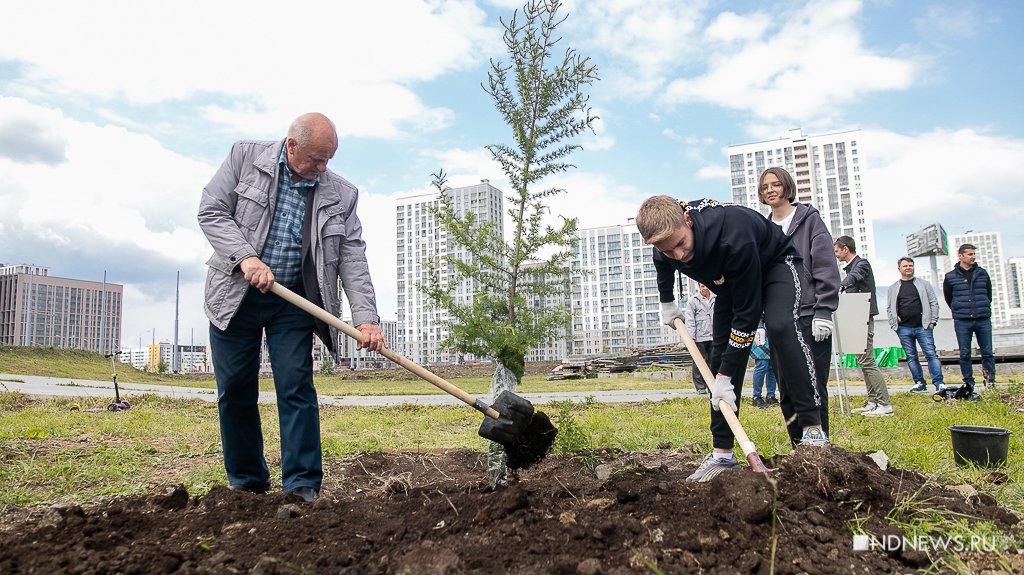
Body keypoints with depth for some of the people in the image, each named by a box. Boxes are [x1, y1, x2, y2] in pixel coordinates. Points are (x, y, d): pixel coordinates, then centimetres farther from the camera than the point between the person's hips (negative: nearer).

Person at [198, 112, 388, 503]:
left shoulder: (341, 195, -3)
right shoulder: (245, 156, -3)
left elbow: (353, 260, -7)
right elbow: (211, 211, -5)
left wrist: (365, 318, -19)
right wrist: (246, 256, -21)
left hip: (293, 301, 0)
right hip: (234, 295, 1)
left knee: (296, 390, -5)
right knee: (235, 391, 6)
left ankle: (302, 486, 2)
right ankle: (246, 482, 22)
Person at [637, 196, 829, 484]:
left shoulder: (732, 234, -44)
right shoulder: (665, 241, -25)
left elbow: (747, 313, -37)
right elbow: (663, 264, 7)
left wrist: (725, 376, -34)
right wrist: (667, 302, 20)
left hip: (776, 265, -5)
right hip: (731, 281, 5)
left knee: (781, 326, -34)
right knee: (721, 354, -7)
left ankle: (812, 430, -29)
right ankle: (722, 452, -2)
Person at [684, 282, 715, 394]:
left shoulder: (715, 299, 9)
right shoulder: (693, 301, -2)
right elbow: (689, 321, -5)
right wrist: (691, 337, -12)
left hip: (713, 337, 4)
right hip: (699, 338, -4)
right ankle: (700, 387, 7)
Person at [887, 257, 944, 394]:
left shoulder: (923, 284, 9)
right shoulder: (893, 288, 11)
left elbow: (934, 303, 8)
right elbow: (889, 308, 11)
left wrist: (933, 321, -1)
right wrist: (894, 325, 2)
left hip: (923, 327, -1)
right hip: (904, 329, 2)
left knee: (931, 354, -6)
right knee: (911, 357, 6)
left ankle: (938, 383, -4)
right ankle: (919, 383, 13)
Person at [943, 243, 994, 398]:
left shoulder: (982, 273, 8)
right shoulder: (950, 277, 2)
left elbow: (988, 294, 18)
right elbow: (948, 298, 11)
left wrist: (983, 309, 15)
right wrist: (959, 312, 11)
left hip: (983, 320, 2)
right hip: (962, 322, -1)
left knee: (988, 353, 3)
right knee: (965, 355, 2)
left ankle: (991, 383, 15)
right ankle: (969, 387, 9)